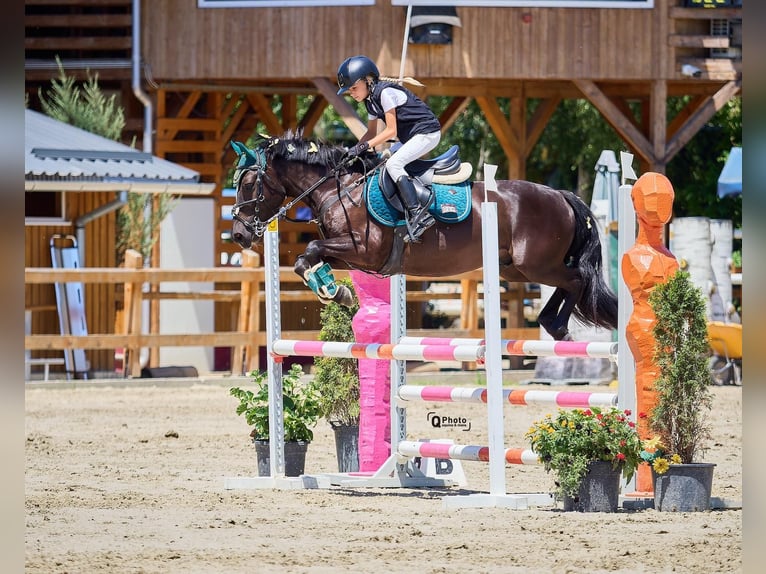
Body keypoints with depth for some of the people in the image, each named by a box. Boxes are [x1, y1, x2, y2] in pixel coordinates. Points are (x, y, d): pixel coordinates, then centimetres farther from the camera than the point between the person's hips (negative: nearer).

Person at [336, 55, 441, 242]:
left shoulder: (385, 92, -19)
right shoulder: (370, 100, 11)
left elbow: (391, 131, -19)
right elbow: (371, 133, 17)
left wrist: (365, 145, -20)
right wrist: (355, 149, 1)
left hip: (427, 133, -10)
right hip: (411, 137, 10)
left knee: (393, 164, -22)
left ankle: (416, 211, -29)